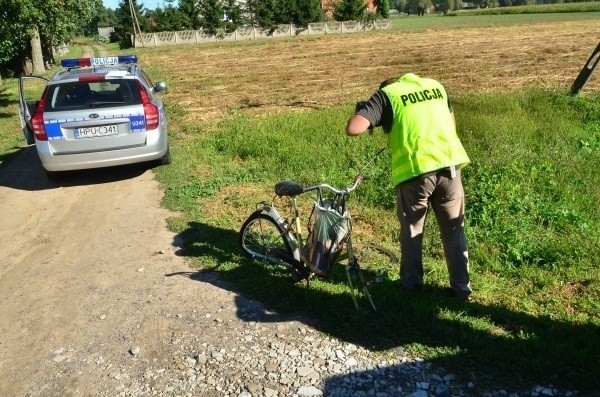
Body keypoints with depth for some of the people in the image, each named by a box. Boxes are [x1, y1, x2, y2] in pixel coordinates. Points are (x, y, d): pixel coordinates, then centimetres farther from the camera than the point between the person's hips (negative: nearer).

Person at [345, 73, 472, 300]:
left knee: (411, 231, 17)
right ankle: (461, 286, 25)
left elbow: (353, 129, -7)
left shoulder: (386, 95, 5)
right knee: (454, 230, 18)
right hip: (450, 165, 4)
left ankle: (411, 281, 31)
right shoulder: (435, 86, 20)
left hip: (416, 170, -4)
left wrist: (361, 111, 12)